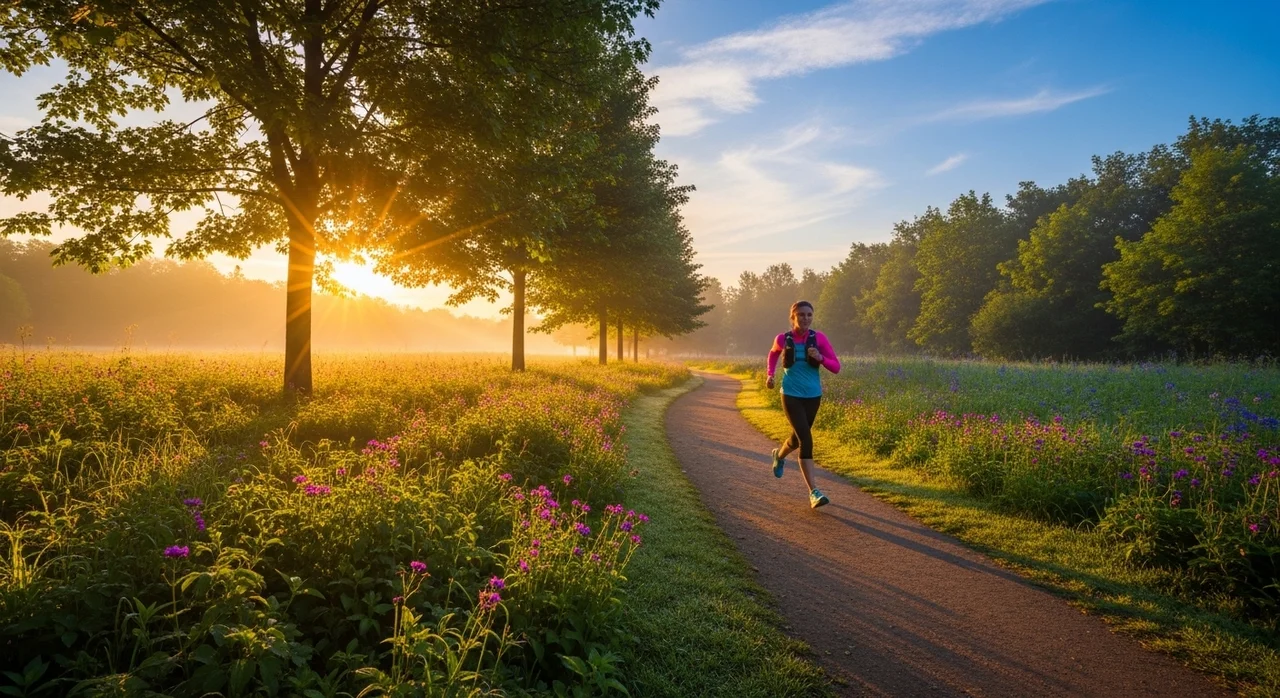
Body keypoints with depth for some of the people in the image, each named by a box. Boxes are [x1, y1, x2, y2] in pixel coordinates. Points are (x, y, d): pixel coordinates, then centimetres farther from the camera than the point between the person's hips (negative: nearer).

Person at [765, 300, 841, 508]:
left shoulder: (819, 338, -5)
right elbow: (773, 354, 18)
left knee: (798, 438, 19)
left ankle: (779, 454, 55)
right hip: (791, 395, -3)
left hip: (813, 396, 3)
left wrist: (820, 358, -23)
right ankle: (813, 492, -15)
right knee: (806, 440, -16)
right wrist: (770, 374, 3)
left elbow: (836, 367, -5)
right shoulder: (783, 339, -5)